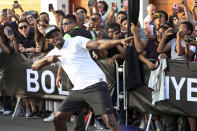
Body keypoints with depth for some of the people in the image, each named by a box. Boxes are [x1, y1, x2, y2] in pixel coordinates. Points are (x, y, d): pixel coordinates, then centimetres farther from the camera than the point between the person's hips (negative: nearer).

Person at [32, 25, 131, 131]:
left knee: (110, 121, -20)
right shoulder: (54, 53, 15)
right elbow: (34, 66, 15)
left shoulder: (76, 41, -5)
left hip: (95, 85, -7)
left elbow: (98, 45, -18)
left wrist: (120, 41, -34)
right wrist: (47, 59, -6)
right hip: (78, 89, 7)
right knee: (57, 119, 7)